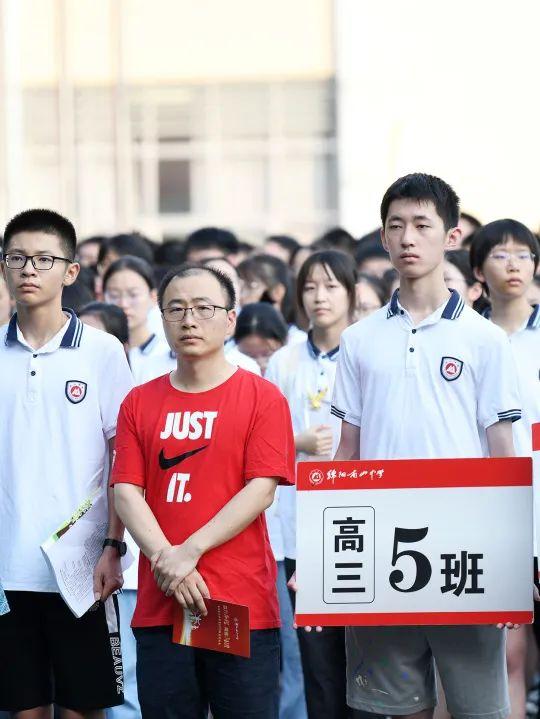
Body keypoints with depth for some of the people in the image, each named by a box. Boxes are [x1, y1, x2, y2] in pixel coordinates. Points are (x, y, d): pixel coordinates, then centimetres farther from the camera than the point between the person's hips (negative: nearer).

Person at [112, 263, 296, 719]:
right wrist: (166, 560, -11)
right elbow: (126, 492, 4)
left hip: (243, 602, -3)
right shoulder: (139, 403, 12)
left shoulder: (263, 398, 2)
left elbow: (261, 491, -6)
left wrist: (189, 552, -13)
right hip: (159, 604, 3)